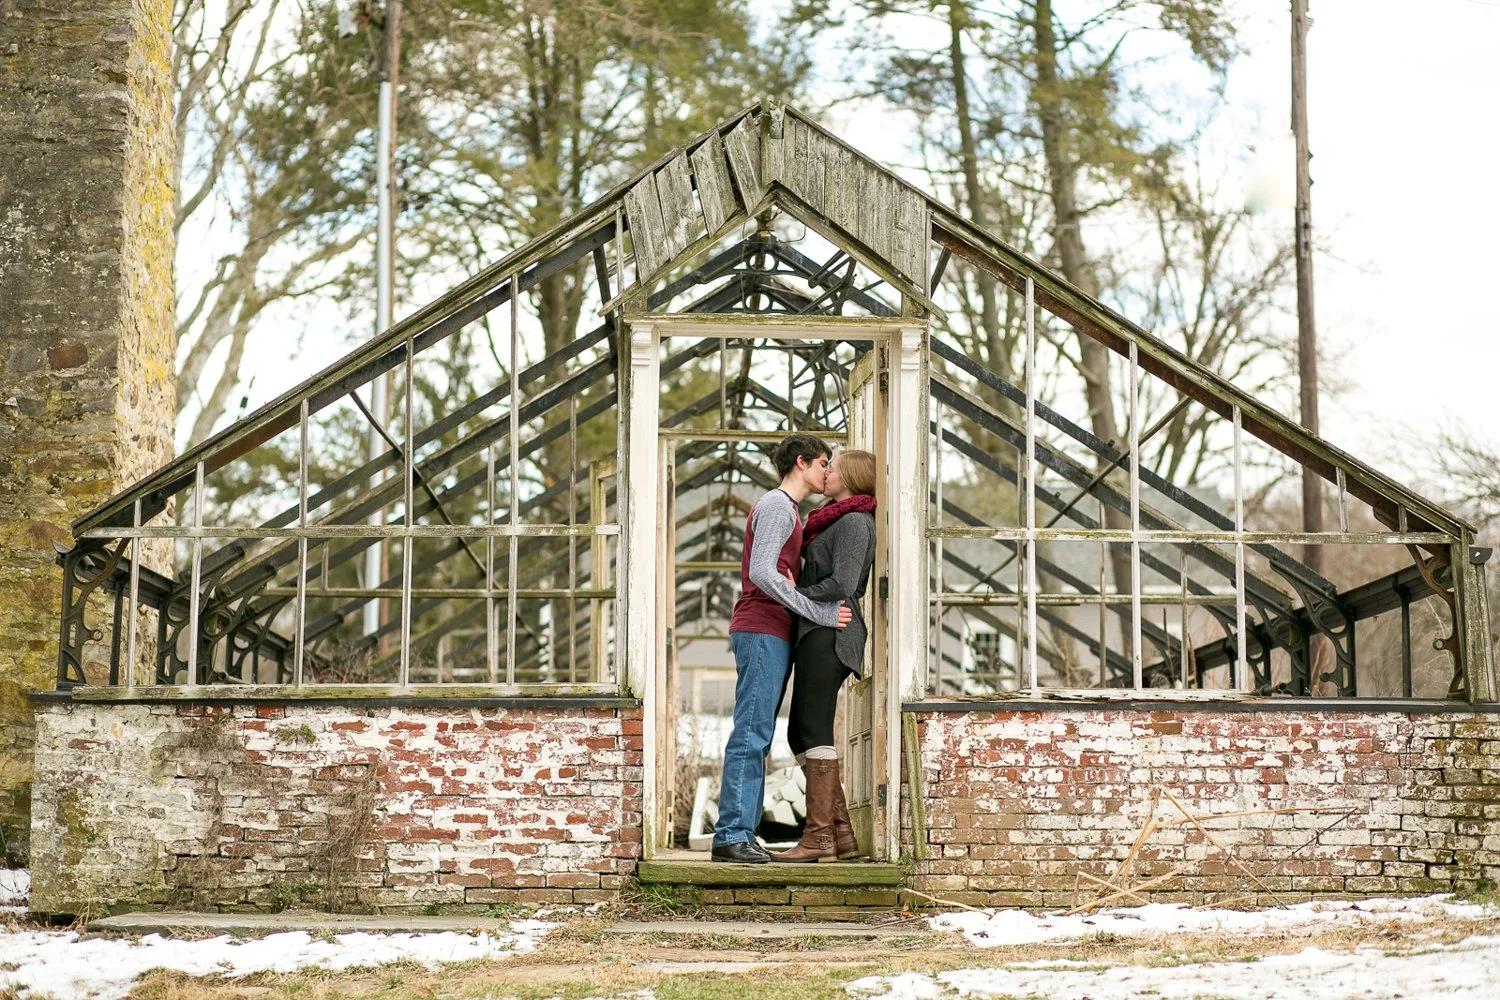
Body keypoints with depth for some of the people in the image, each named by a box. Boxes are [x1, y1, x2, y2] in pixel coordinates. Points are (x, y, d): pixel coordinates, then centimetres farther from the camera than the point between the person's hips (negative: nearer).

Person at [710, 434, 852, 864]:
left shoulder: (788, 511, 26)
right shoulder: (776, 506, -6)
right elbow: (761, 573, -19)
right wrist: (820, 613, -19)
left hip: (771, 636, 10)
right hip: (762, 632, -10)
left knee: (757, 738, 7)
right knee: (751, 736, -13)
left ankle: (740, 835, 8)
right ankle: (731, 835, -15)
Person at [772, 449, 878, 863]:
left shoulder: (854, 521, -8)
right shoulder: (837, 522, 23)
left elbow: (842, 584, -18)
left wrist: (794, 596, -6)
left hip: (829, 634, -10)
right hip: (815, 635, 10)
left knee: (814, 731, -11)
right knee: (800, 735, 8)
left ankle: (818, 836, -12)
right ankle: (841, 834, 8)